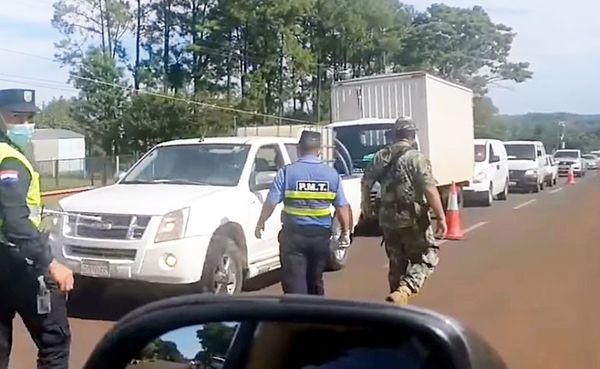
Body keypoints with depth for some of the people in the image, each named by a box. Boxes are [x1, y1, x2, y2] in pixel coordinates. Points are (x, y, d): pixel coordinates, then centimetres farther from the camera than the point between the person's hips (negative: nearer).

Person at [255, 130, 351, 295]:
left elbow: (270, 202, -8)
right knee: (315, 281, 19)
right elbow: (342, 207, 3)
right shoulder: (332, 174, 2)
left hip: (293, 235, -3)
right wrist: (345, 232, 14)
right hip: (321, 235, 4)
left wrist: (260, 224, 6)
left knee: (294, 282, 0)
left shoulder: (287, 172, -7)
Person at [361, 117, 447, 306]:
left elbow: (366, 181, 19)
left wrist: (365, 201, 36)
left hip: (388, 219, 6)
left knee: (396, 262, 17)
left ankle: (398, 300, 24)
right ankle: (403, 291, -16)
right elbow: (430, 189, -19)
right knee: (427, 257, 5)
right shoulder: (416, 157, -12)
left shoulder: (380, 156, 8)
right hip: (412, 219, -6)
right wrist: (441, 217, -17)